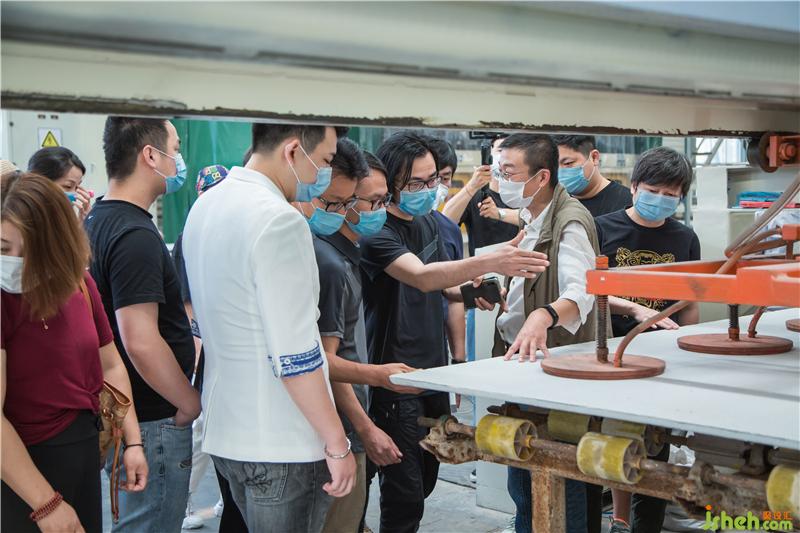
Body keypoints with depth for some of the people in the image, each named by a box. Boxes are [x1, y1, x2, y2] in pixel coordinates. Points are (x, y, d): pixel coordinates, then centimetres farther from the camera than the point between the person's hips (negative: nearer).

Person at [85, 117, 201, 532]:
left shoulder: (97, 220, 8)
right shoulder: (136, 236, -23)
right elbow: (141, 343, -29)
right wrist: (191, 403, -16)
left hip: (121, 407, 10)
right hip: (153, 419, -10)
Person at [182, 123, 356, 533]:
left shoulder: (204, 206, 9)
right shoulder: (279, 221, -21)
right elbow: (295, 356, -23)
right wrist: (337, 444, -16)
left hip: (225, 432, 9)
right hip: (281, 445, -9)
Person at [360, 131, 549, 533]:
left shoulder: (429, 224, 9)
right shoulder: (378, 232, -17)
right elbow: (420, 276, -35)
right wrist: (491, 262, -48)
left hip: (434, 372, 8)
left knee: (426, 481, 17)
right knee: (405, 497, -6)